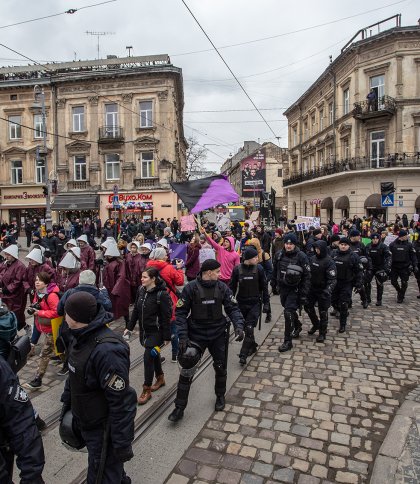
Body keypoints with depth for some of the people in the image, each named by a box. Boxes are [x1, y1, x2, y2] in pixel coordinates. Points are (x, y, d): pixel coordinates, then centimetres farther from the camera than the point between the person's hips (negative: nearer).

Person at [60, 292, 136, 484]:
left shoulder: (106, 350, -33)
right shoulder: (80, 338, -3)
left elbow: (122, 402, -28)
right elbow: (73, 375, 13)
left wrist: (122, 443, -21)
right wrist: (66, 403, 17)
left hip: (104, 430, -8)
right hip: (87, 422, 8)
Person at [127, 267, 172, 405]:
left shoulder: (162, 294, -21)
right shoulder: (141, 290, -2)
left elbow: (166, 317, -17)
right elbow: (136, 310, 9)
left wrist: (167, 336, -13)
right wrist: (130, 327, 11)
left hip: (156, 332, -6)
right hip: (144, 330, 6)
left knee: (148, 358, -6)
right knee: (154, 355, 21)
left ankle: (146, 390, 10)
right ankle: (160, 378, 43)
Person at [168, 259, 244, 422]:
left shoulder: (222, 287, -7)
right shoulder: (191, 288, -15)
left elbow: (232, 308, -4)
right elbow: (181, 313, -10)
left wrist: (238, 326, -20)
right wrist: (182, 336, -17)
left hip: (218, 334, 3)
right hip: (196, 334, -3)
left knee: (221, 367, 15)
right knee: (187, 369, -2)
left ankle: (220, 396, 44)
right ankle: (179, 407, 16)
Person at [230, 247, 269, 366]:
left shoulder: (259, 269, -7)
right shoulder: (237, 269, -7)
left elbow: (264, 287, 0)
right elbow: (232, 287, 2)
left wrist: (266, 303, 0)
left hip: (255, 303, -1)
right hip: (241, 303, 2)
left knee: (249, 328, -8)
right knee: (246, 328, 13)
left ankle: (243, 355, -1)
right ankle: (252, 346, 37)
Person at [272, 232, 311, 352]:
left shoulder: (301, 257, -15)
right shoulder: (279, 255, -2)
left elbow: (307, 276, -13)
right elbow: (275, 270, 13)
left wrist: (304, 294, -15)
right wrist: (273, 284, 16)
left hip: (294, 289, -5)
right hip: (282, 288, 5)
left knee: (288, 312, -12)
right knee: (290, 310, 21)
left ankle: (288, 341, 0)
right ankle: (297, 326, 50)